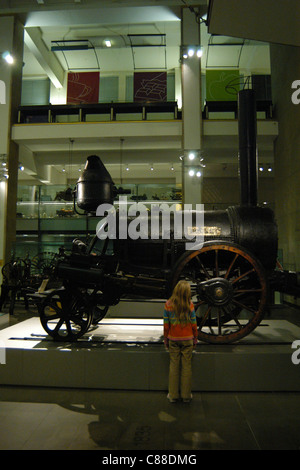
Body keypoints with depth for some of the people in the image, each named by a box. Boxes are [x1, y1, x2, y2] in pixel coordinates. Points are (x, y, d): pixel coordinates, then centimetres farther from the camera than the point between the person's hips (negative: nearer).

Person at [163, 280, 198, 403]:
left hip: (173, 339, 1)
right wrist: (195, 339, 9)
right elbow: (193, 324, -5)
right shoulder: (190, 305, -12)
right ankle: (186, 395, 20)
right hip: (187, 340, -1)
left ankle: (173, 395, 20)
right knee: (187, 366, 10)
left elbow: (166, 325, -5)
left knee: (173, 366, 10)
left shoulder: (168, 305, -11)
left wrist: (166, 340, 8)